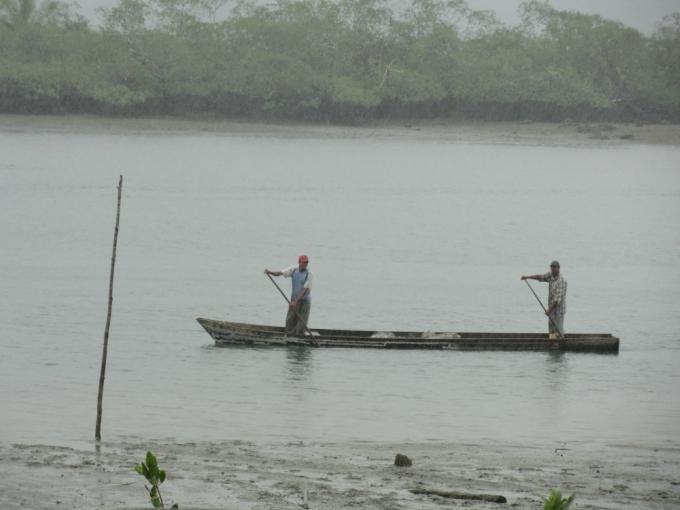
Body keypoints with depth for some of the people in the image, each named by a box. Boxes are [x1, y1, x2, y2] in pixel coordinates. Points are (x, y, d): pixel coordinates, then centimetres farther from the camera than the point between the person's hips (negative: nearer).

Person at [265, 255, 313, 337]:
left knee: (301, 322, -3)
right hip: (294, 298, 4)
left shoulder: (309, 274, -15)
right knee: (290, 320, 4)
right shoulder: (294, 269, -1)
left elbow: (305, 290, -20)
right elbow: (280, 273, -3)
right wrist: (269, 272, -21)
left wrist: (296, 301, -26)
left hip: (304, 300, -4)